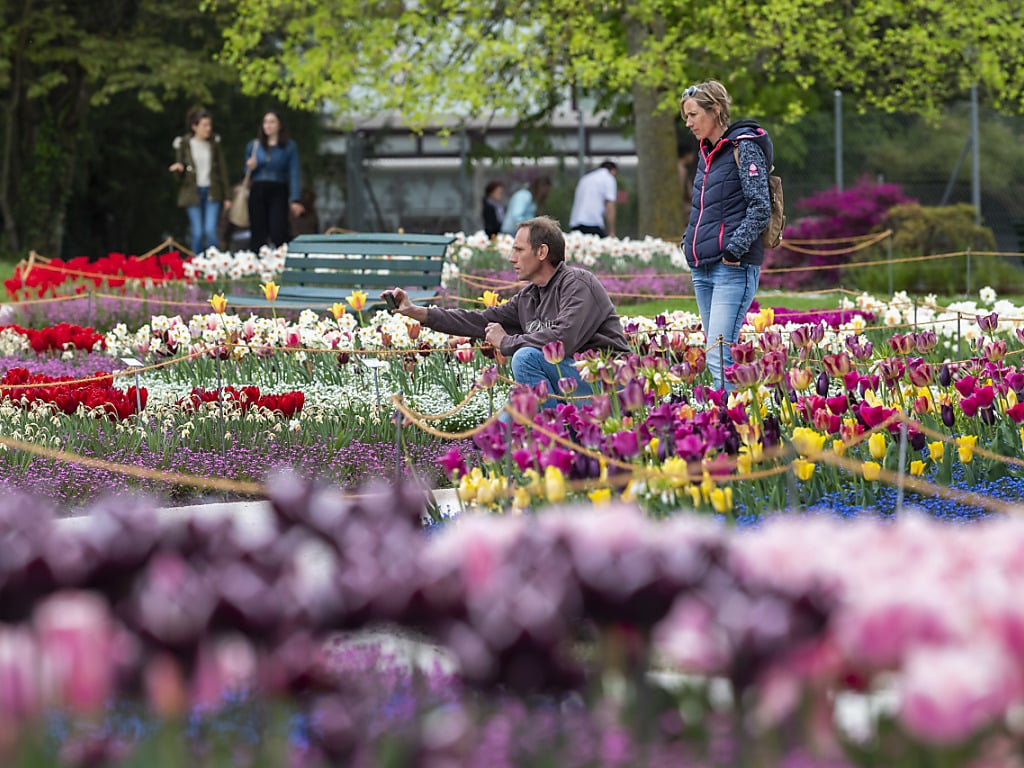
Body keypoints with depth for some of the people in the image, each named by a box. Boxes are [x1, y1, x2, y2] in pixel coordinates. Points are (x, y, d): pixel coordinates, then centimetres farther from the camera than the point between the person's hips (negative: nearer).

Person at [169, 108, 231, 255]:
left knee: (211, 230, -13)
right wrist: (178, 169, -18)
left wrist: (226, 196, 7)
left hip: (212, 192, 1)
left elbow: (222, 170, 10)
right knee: (198, 233, -3)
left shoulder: (214, 143, 8)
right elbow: (179, 174, 7)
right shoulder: (184, 144, 2)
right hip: (193, 192, -1)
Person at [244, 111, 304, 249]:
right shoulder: (253, 146, 11)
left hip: (278, 192, -3)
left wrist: (295, 200, -11)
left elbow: (294, 174, -3)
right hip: (257, 192, 3)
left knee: (278, 232, -14)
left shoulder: (289, 147, 2)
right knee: (258, 234, 2)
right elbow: (246, 172, 21)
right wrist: (250, 168, -4)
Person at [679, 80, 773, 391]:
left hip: (733, 268, -9)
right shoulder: (706, 152, 17)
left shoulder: (744, 147, -7)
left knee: (719, 356, -17)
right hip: (702, 267, 9)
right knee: (717, 354, 8)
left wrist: (734, 249, -19)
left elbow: (760, 208, -13)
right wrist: (689, 241, 12)